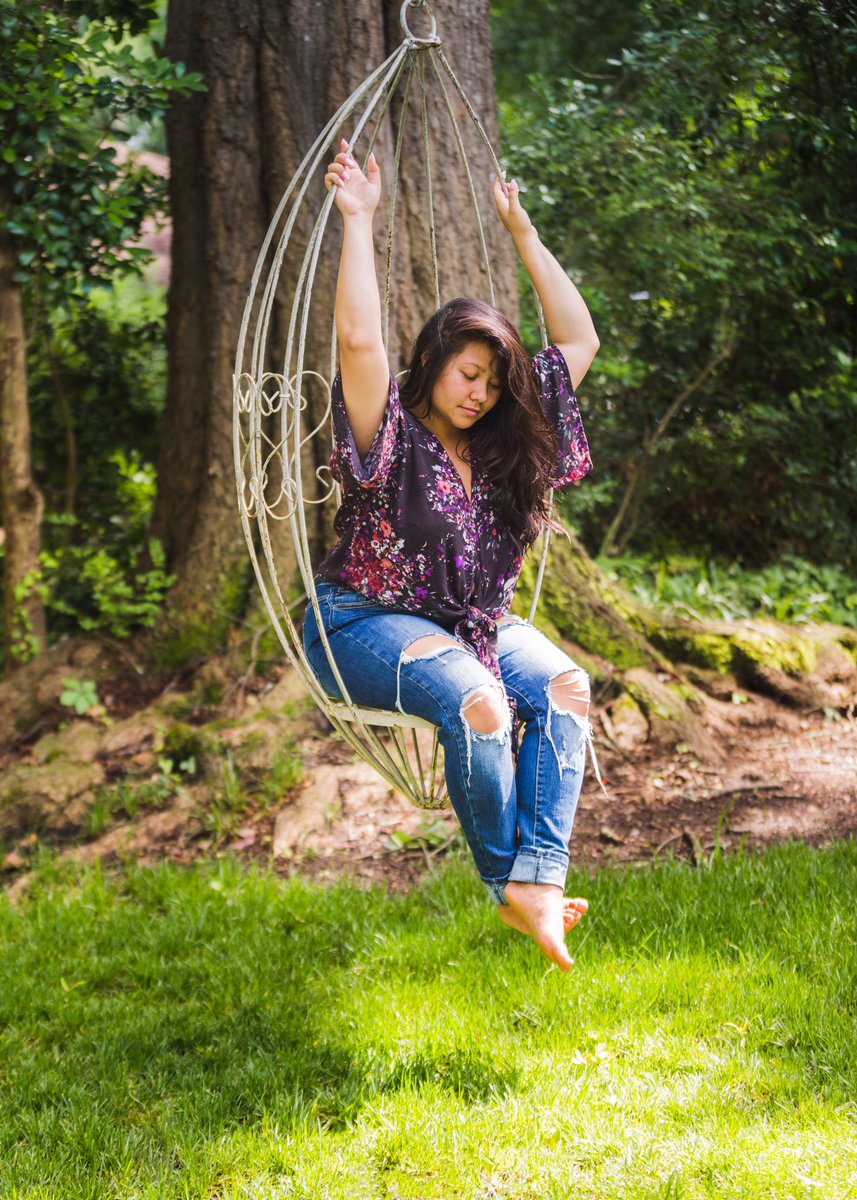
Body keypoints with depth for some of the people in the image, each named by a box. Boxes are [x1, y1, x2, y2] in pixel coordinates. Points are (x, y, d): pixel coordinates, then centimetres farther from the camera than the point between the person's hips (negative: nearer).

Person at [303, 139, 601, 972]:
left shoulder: (502, 447, 10)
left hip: (473, 620, 6)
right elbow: (359, 339, -25)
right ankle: (506, 882, -18)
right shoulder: (392, 435, -6)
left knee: (565, 685, -23)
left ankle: (538, 883, -31)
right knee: (476, 699, -34)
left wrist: (523, 233, 15)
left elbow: (580, 341, 14)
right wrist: (357, 220, -22)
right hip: (367, 622, -6)